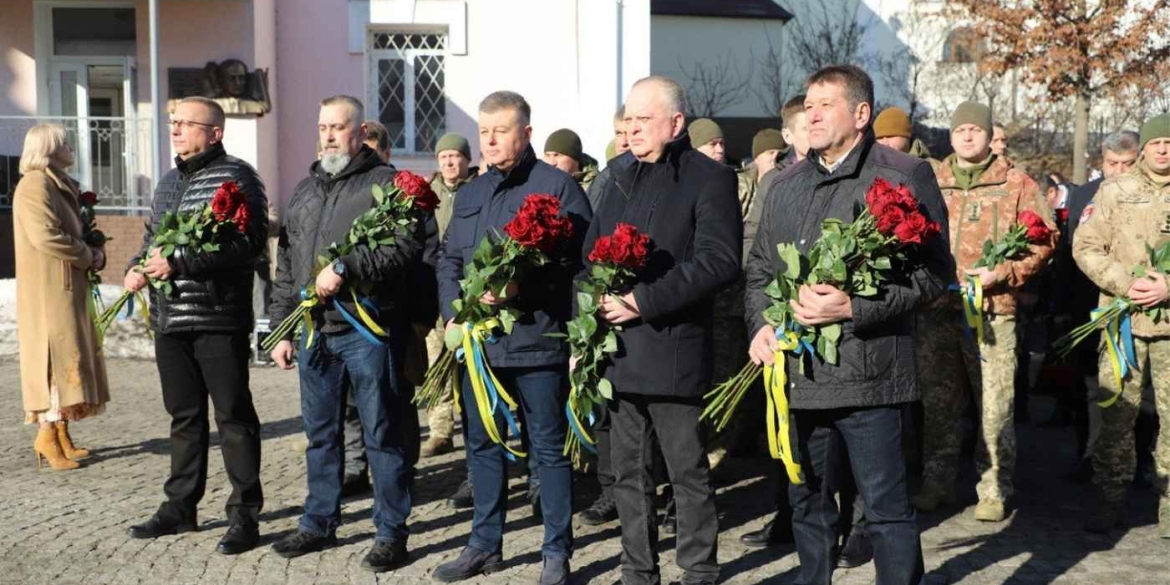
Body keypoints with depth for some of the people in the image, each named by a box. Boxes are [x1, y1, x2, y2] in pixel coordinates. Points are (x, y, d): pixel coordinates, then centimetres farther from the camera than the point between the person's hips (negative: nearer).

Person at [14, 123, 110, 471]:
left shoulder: (59, 185, 19)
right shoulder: (35, 186, -12)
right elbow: (46, 236, -23)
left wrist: (93, 252, 4)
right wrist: (90, 256, -13)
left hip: (69, 289, 10)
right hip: (48, 290, -10)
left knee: (68, 357, 10)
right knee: (56, 357, -10)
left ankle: (61, 434, 15)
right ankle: (47, 435, -7)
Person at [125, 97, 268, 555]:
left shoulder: (235, 176, -7)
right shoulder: (169, 182, 18)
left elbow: (248, 241, -20)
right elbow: (152, 236, 27)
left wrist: (179, 263, -21)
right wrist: (137, 268, 5)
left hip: (219, 319, -7)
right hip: (170, 319, 8)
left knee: (233, 416, -1)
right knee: (184, 416, 15)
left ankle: (245, 514, 6)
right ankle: (180, 506, 26)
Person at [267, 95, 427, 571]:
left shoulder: (386, 183, -3)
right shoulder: (305, 190, 18)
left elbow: (406, 245, -17)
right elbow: (287, 267, 20)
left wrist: (345, 269, -22)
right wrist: (282, 329, 16)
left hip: (367, 328, -6)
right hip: (313, 330, 7)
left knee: (382, 434, 0)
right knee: (320, 434, 15)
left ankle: (391, 532, 10)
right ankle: (319, 523, 27)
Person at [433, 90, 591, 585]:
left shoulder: (557, 186, -5)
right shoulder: (470, 193, 16)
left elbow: (577, 259, -11)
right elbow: (449, 260, 19)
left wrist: (521, 287, -20)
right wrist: (453, 313, 4)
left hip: (536, 340, -6)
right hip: (478, 339, 7)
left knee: (549, 449, 3)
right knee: (483, 445, 15)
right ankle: (485, 544, 28)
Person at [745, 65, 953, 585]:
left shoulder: (904, 176, -4)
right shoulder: (786, 185, 16)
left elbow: (935, 272, -9)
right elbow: (760, 266, 21)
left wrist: (853, 308, -18)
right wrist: (761, 323, 3)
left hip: (867, 373, -6)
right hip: (797, 373, 6)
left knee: (887, 507, 1)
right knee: (808, 503, 17)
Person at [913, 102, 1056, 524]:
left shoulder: (1016, 184, 5)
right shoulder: (931, 183, 13)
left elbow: (1043, 238, 1)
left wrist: (1004, 272, -11)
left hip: (992, 308, -3)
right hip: (937, 308, 3)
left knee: (994, 405, -3)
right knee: (936, 401, 10)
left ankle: (995, 489, 8)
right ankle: (938, 481, 22)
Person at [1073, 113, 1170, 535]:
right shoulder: (1115, 190, 6)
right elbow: (1086, 248, 2)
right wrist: (1125, 284, -11)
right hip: (1123, 319, -1)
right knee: (1116, 414, 2)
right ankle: (1111, 501, 12)